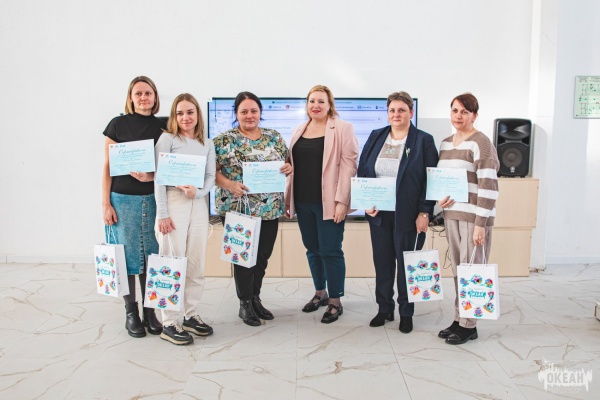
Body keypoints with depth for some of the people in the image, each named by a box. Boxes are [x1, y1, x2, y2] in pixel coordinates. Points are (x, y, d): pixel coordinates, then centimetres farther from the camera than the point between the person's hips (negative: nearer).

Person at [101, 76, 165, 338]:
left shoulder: (162, 127, 7)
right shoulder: (118, 124, 1)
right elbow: (108, 166, 1)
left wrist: (151, 176, -13)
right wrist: (105, 204, -5)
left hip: (152, 198, 2)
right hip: (123, 199, -2)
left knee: (152, 255, 6)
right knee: (127, 255, 3)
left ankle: (150, 311, 19)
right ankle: (131, 313, 16)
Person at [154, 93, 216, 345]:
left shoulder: (207, 144, 13)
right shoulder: (167, 139, 1)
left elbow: (211, 177, 8)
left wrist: (198, 192, -14)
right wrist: (162, 213, -10)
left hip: (199, 206, 5)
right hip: (173, 203, -4)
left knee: (197, 265, 8)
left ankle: (191, 315, 21)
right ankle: (170, 324, 6)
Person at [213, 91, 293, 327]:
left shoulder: (274, 137, 9)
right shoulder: (224, 140, -3)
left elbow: (287, 164, 15)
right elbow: (212, 171, -7)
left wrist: (288, 168, -7)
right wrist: (229, 184, -22)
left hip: (270, 208, 4)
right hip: (237, 208, -4)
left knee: (263, 255, 12)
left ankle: (255, 298, 30)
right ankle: (245, 304, 19)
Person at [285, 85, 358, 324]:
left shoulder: (342, 129, -3)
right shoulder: (299, 131, 15)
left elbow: (349, 164, -10)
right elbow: (292, 165, 16)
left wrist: (341, 200, -17)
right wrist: (288, 198, 10)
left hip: (328, 201, -6)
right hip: (303, 201, 6)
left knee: (330, 250, -1)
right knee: (312, 249, 14)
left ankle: (335, 301, 13)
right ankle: (320, 293, 31)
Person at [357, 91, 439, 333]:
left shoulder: (424, 141, -3)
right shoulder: (375, 137, 8)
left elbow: (430, 180, -6)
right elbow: (362, 172, 8)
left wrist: (424, 213, -11)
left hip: (408, 215, -3)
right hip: (379, 213, 4)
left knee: (406, 263, 7)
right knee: (382, 262, 11)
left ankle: (406, 313, 23)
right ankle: (384, 309, 27)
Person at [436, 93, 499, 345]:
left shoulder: (480, 143, -11)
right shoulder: (445, 144, 11)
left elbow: (489, 186, -15)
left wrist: (480, 224, -18)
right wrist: (439, 197, 0)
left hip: (474, 216, -7)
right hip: (451, 214, 7)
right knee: (457, 270, 13)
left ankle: (468, 325, 16)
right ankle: (458, 319, 25)